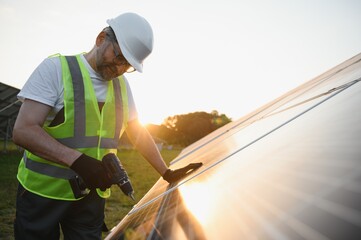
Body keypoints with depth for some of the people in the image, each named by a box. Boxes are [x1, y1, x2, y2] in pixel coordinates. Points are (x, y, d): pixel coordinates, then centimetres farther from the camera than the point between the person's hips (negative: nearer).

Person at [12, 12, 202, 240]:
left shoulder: (122, 85, 9)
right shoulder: (56, 68, -10)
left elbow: (139, 134, 16)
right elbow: (23, 130, -18)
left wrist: (167, 173, 11)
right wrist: (76, 159, -30)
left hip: (92, 196, 5)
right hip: (42, 193, -4)